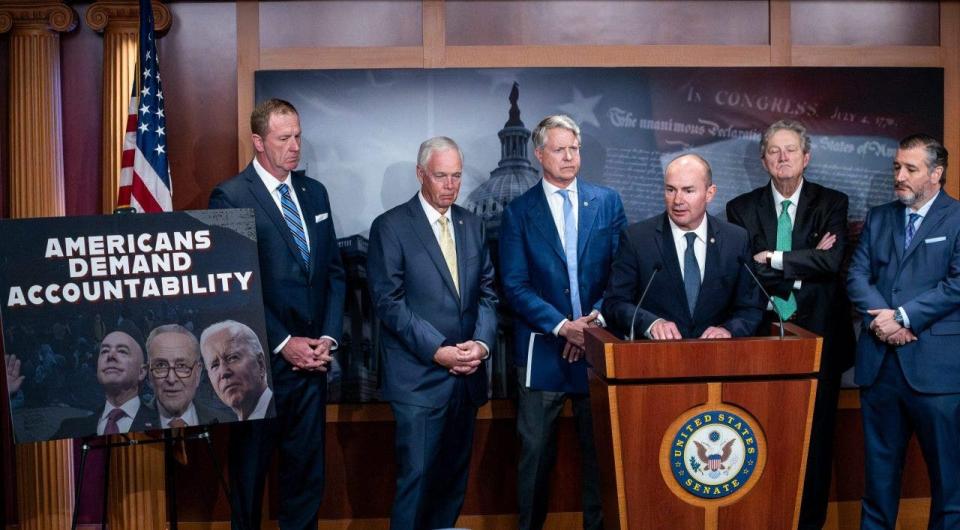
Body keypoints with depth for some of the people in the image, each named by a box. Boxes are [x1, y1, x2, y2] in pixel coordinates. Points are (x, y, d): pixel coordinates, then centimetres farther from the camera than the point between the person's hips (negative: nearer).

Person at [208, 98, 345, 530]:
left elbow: (334, 271, 10)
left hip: (311, 358, 5)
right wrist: (283, 344, -14)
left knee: (307, 469, 12)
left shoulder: (314, 192, 11)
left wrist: (328, 338, -1)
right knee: (250, 468, 11)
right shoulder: (230, 198, -7)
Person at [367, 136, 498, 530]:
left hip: (466, 375, 5)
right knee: (416, 476, -3)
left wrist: (482, 342, -6)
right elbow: (389, 302, -10)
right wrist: (438, 351, -16)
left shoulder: (472, 225, 12)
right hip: (419, 376, -5)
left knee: (454, 477, 13)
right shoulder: (391, 227, -4)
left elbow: (486, 292, 11)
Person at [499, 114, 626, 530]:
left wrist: (597, 317, -11)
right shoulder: (519, 212, 1)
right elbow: (515, 286, -5)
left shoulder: (608, 202, 6)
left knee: (600, 447, 9)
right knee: (536, 452, 7)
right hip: (542, 346, -1)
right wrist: (561, 325, -15)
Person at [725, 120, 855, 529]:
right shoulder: (741, 208, 2)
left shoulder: (832, 204, 2)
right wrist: (805, 265, -13)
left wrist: (773, 259, -12)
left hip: (818, 337, 0)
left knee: (815, 438, 9)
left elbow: (832, 260, -13)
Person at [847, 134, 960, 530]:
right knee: (879, 463, 14)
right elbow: (857, 275, 5)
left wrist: (903, 316, -15)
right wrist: (880, 318, -11)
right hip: (880, 360, 4)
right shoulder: (878, 218, 14)